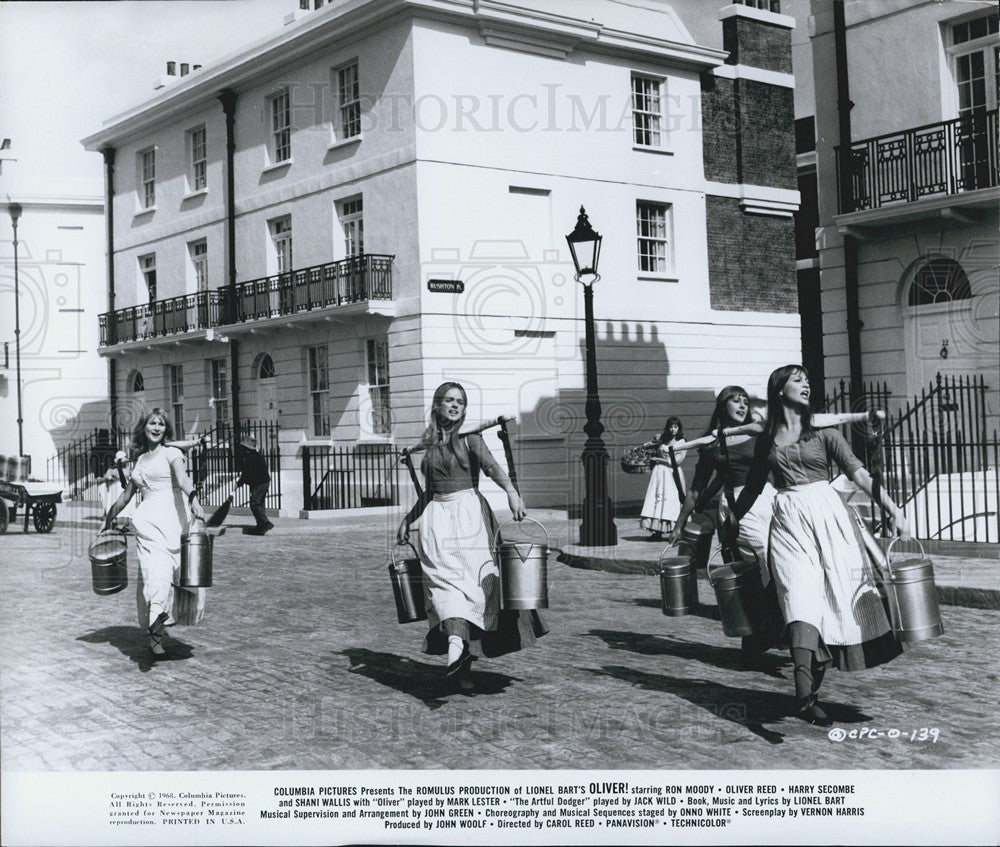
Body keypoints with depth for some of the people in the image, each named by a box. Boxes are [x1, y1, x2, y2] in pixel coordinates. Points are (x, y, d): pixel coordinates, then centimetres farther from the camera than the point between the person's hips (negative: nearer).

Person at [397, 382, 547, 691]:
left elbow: (492, 467, -13)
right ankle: (456, 640, -37)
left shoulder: (469, 439, 5)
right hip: (437, 517, 3)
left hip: (469, 514, -3)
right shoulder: (428, 445, 16)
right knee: (444, 574, -19)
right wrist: (408, 520, 28)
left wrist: (512, 492, -30)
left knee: (474, 578, -9)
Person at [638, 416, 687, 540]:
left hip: (672, 474, -3)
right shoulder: (662, 439, 13)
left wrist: (659, 459, -5)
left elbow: (676, 460, -7)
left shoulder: (682, 443, 2)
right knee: (657, 499, -4)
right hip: (659, 473, 3)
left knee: (672, 501, -9)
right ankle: (658, 531, -3)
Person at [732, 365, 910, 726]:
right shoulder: (766, 439, 12)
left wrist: (894, 510, -12)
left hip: (827, 518, 0)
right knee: (801, 600, -15)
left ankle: (810, 691, 8)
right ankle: (805, 696, -26)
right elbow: (753, 487, 23)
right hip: (789, 522, 0)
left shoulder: (822, 433, 7)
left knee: (830, 601, -3)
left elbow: (859, 474, -2)